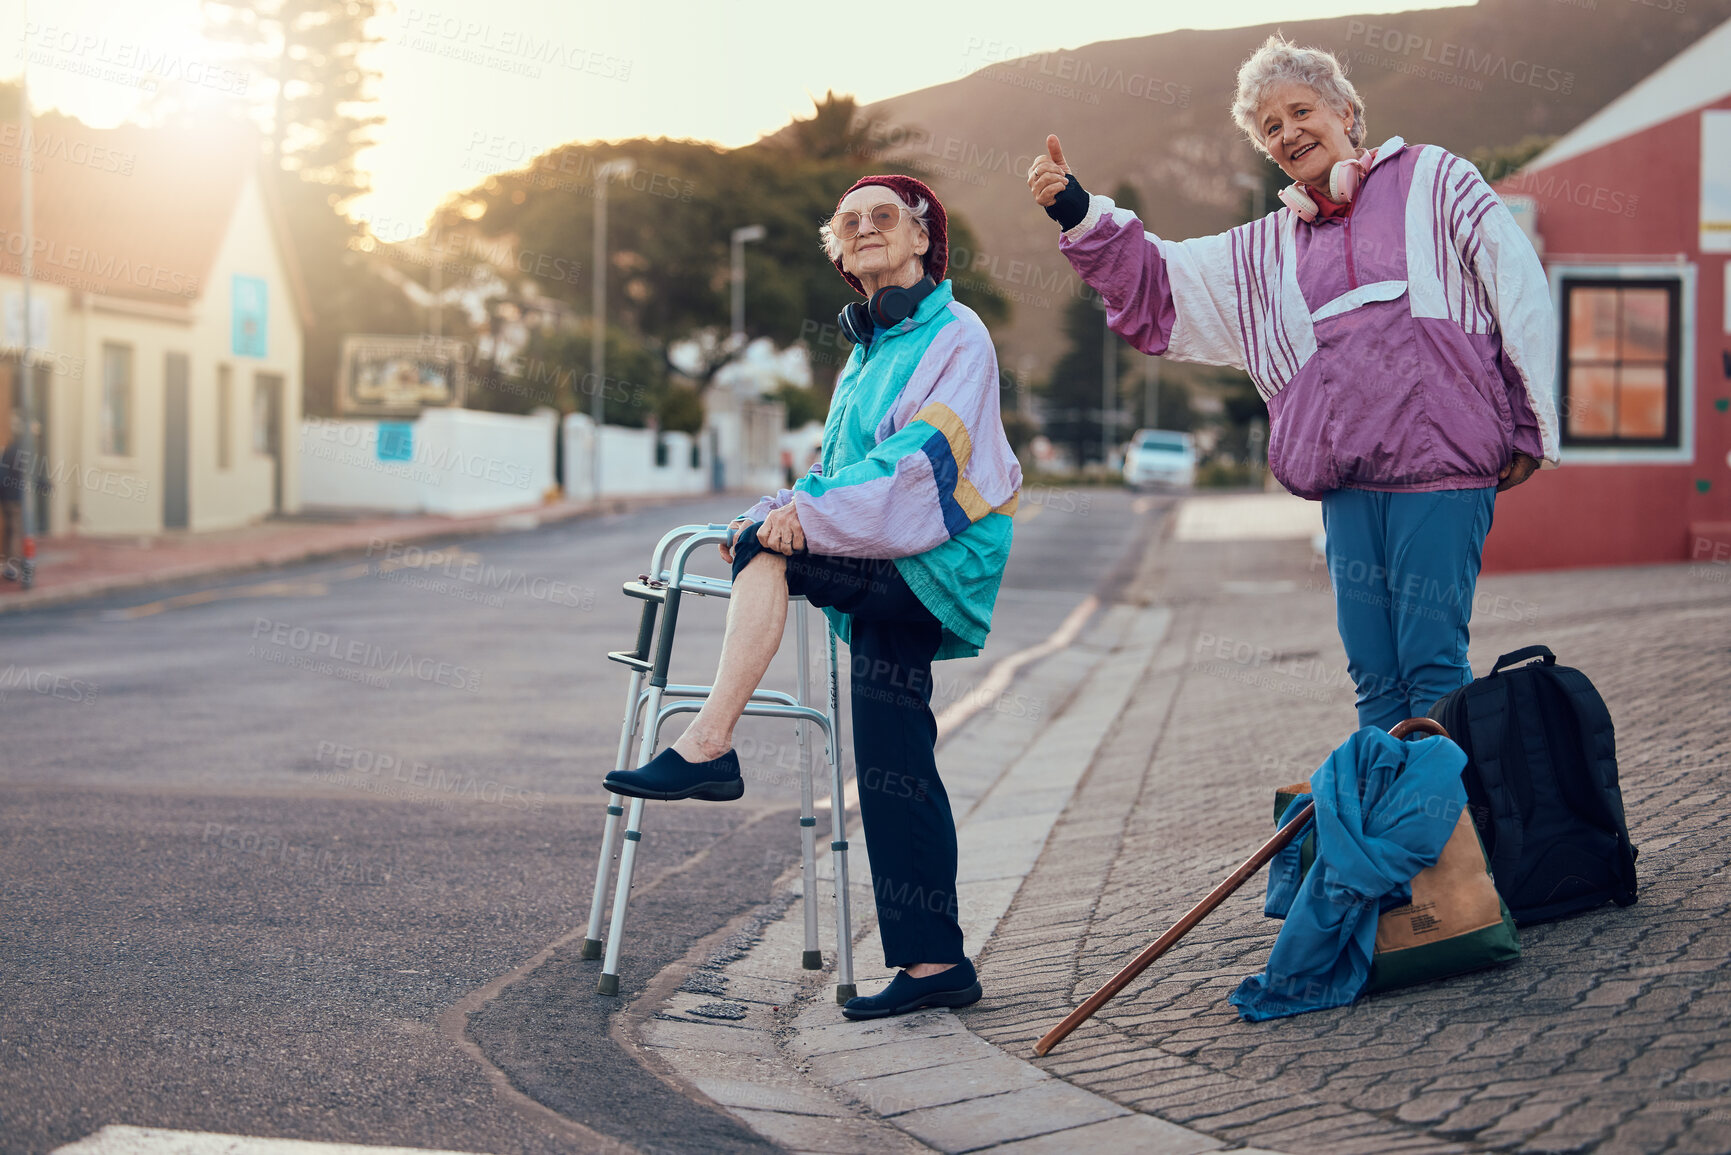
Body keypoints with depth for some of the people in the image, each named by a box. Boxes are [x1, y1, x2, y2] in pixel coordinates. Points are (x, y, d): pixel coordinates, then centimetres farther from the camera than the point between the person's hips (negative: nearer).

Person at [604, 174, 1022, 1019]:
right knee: (892, 763, 2)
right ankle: (934, 962, 4)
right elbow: (842, 470, 23)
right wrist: (787, 510, 3)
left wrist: (810, 514, -27)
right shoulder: (867, 348, 22)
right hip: (885, 576, 8)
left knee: (766, 545, -24)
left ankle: (709, 745, -26)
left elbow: (923, 457, -18)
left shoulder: (956, 336, -4)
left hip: (937, 563, -8)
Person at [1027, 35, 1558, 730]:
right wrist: (1077, 213, 9)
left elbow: (1521, 295, 5)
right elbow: (1155, 286, 23)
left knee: (1432, 664, -8)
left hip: (1441, 467, -5)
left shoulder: (1432, 180, 9)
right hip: (1347, 483, 5)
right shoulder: (1269, 249, 23)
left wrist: (1531, 429, 1)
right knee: (1373, 672, 3)